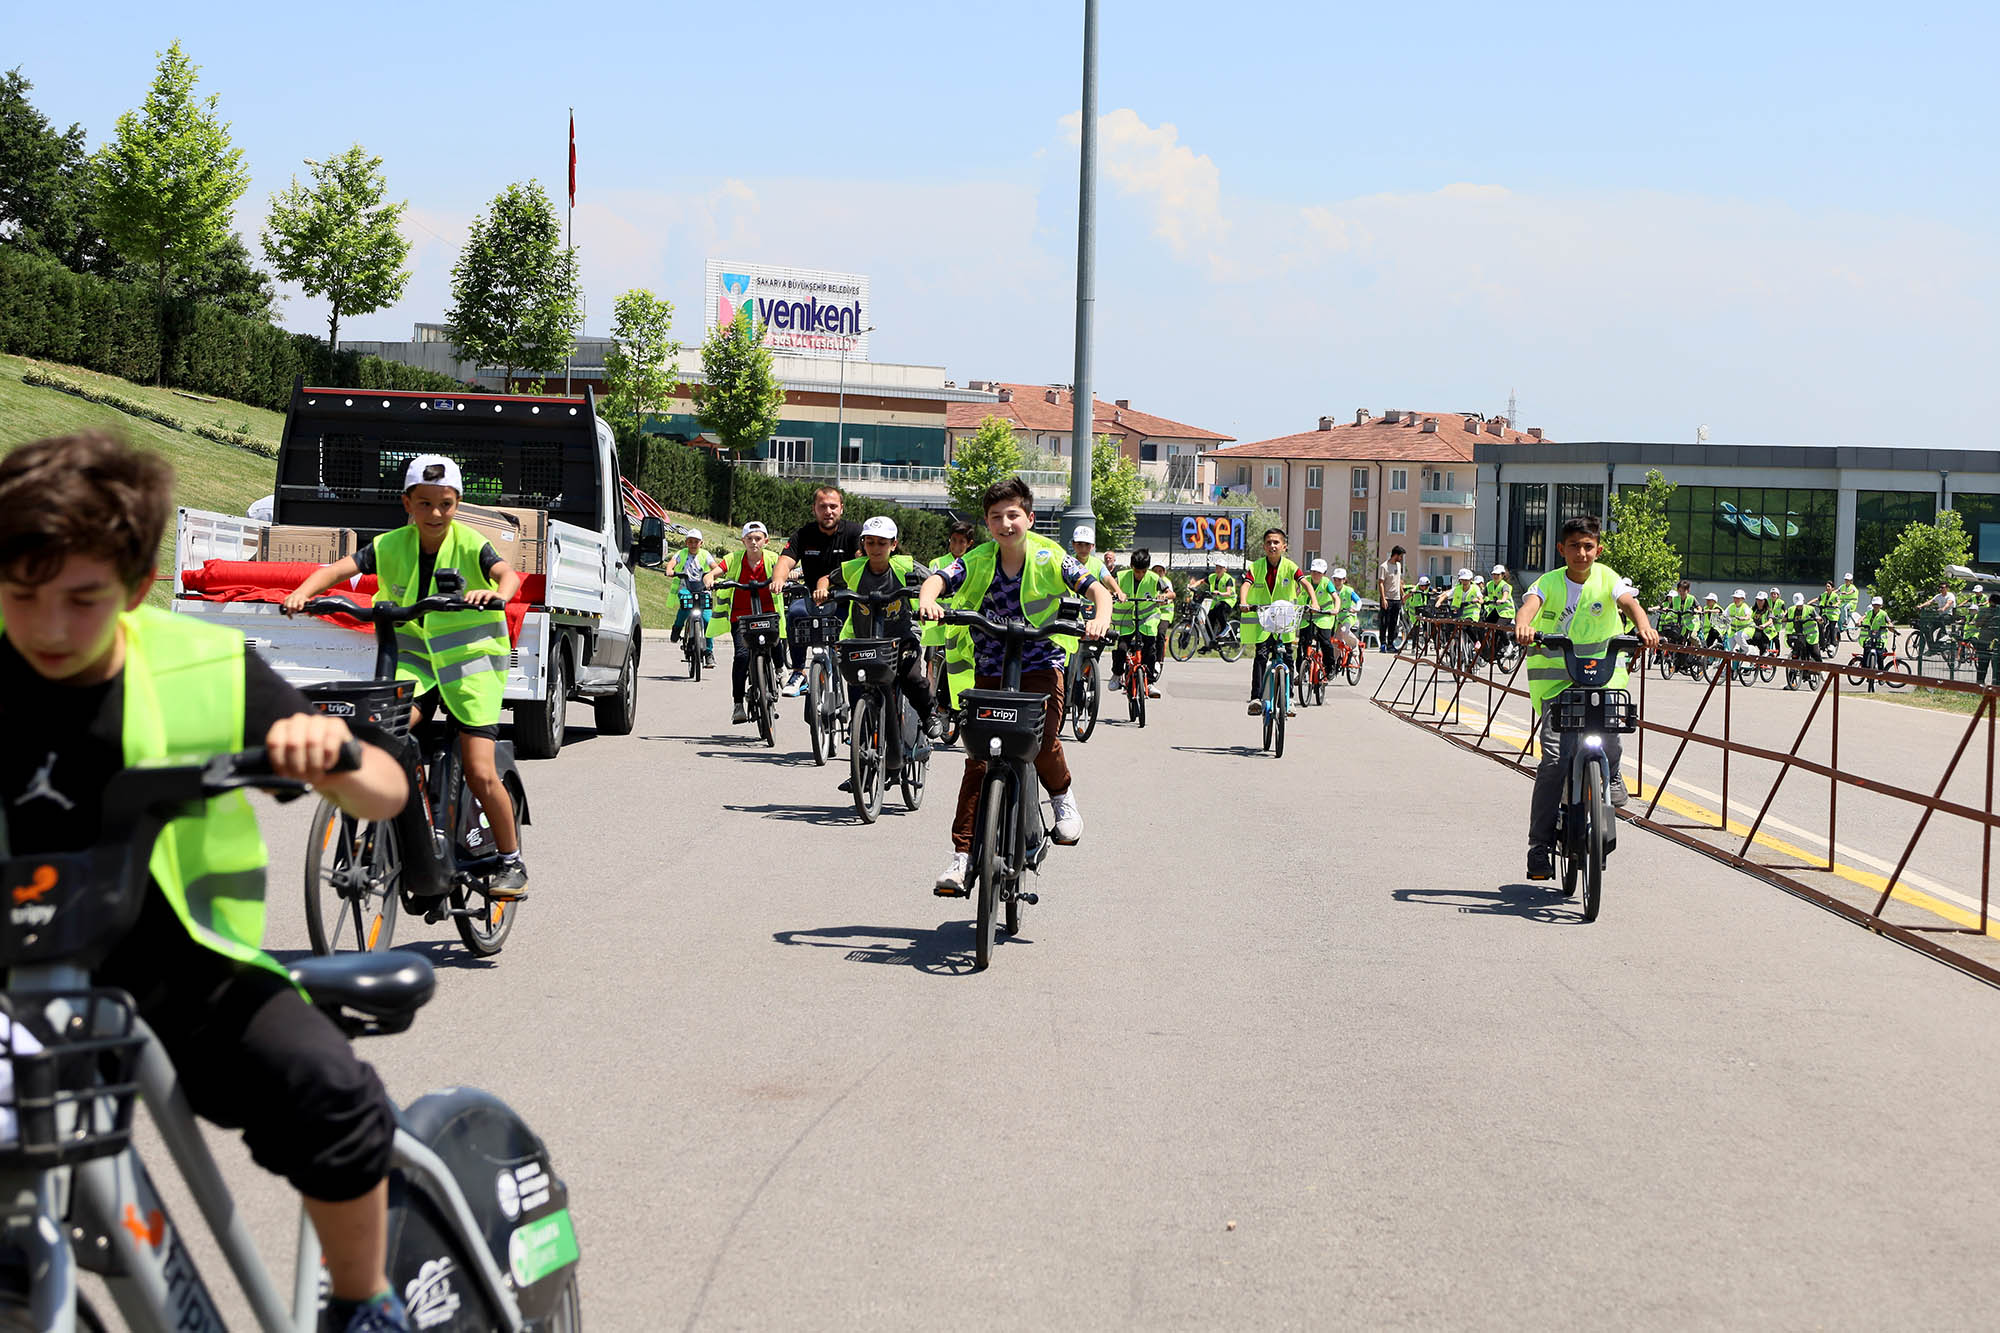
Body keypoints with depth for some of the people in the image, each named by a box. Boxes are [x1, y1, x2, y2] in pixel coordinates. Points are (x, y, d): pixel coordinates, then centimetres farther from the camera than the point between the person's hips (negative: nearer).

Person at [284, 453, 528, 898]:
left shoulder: (470, 545, -11)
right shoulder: (390, 546, -3)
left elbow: (508, 573, -28)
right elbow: (338, 569, -12)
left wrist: (497, 594, -51)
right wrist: (303, 592, -32)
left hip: (470, 660, -3)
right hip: (415, 657, 3)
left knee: (479, 773, -9)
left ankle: (512, 862, 11)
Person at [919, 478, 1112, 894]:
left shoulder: (1049, 559, -4)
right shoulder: (976, 562, -2)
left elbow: (1098, 590, -5)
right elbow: (938, 580, -16)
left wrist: (1100, 619, -26)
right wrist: (927, 600, -39)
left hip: (1041, 667, -1)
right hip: (990, 672, 1)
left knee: (1042, 741, -24)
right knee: (977, 759, -5)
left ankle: (1063, 796, 9)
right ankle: (962, 853, 1)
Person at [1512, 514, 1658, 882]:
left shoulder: (1605, 578, 2)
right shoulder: (1549, 582, 0)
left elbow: (1629, 602, -17)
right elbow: (1529, 605, -20)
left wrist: (1643, 627, -40)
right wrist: (1523, 626, -45)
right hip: (1555, 676, -1)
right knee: (1554, 758, -13)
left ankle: (1612, 776, 3)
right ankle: (1539, 848, -7)